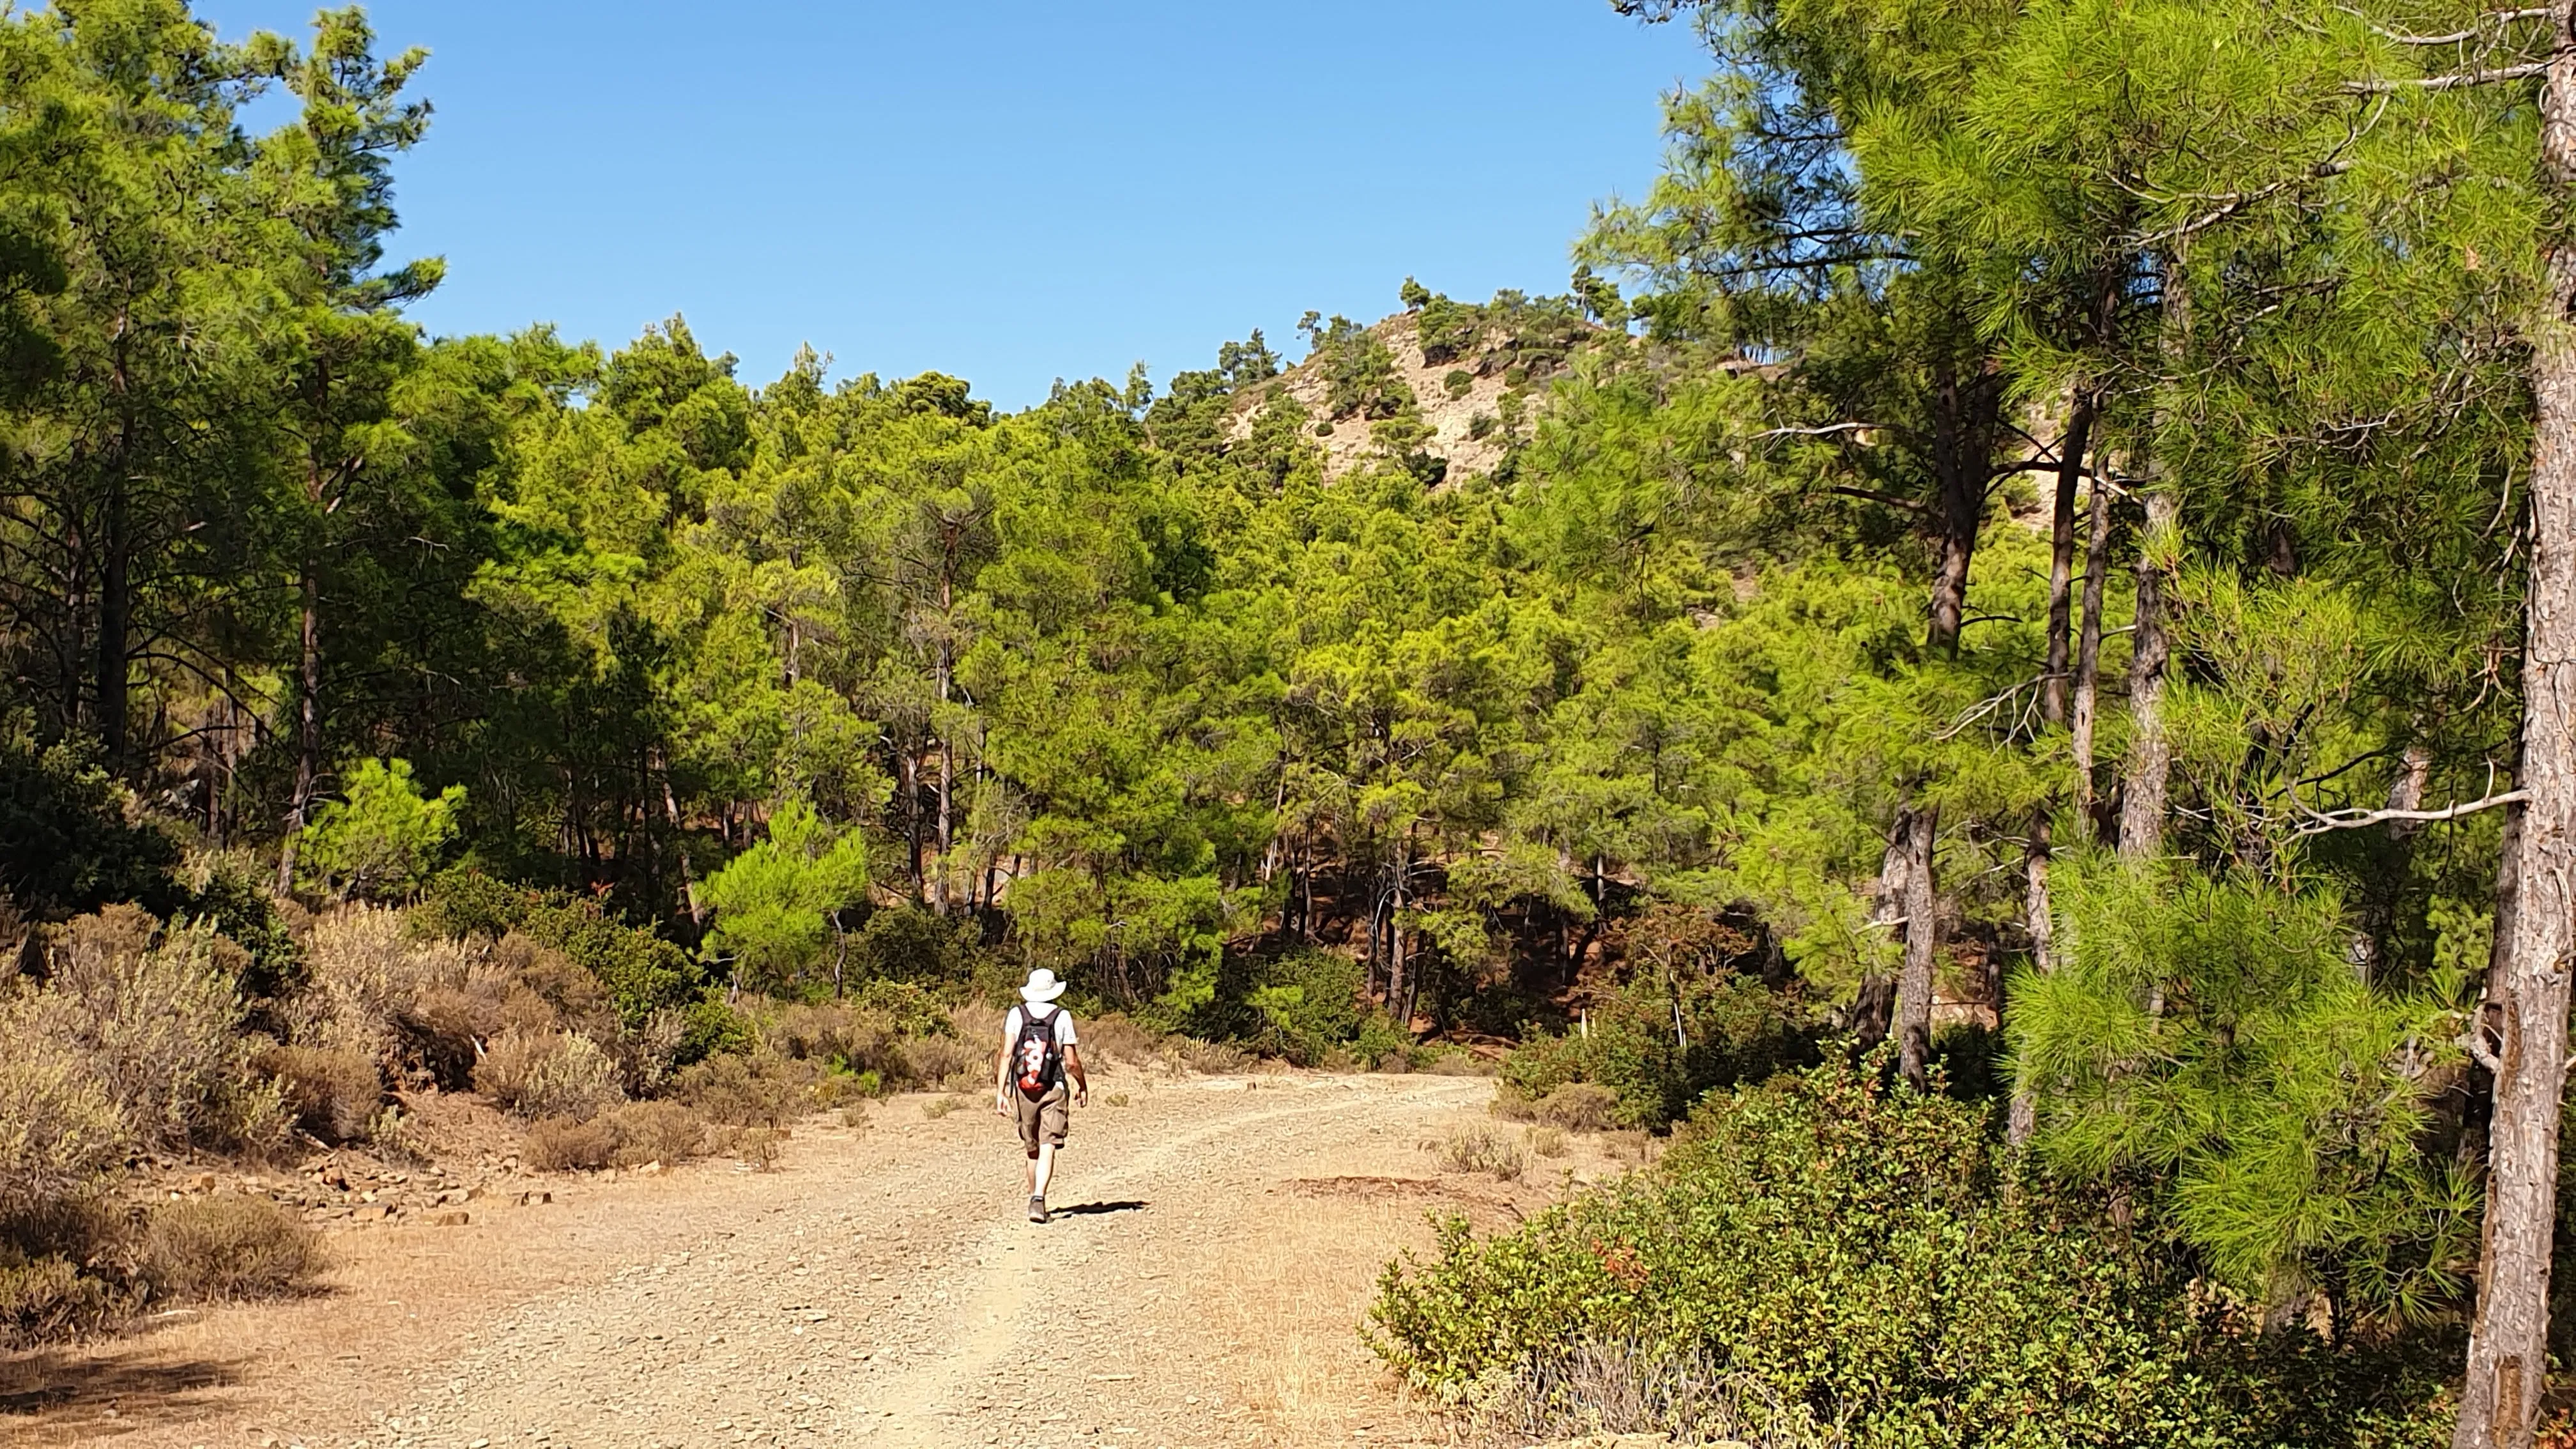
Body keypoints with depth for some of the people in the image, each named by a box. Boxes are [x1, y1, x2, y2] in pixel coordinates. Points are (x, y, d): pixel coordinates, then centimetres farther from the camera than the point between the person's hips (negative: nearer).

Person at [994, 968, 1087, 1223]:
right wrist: (1083, 1086, 15)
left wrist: (1000, 1091, -5)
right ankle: (1038, 1199, -24)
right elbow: (1072, 1061, -2)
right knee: (1047, 1149, -7)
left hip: (1023, 1089, 2)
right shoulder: (1062, 1017, -2)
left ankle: (1034, 1197, 27)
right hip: (1054, 1090, -2)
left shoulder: (1016, 1014, 2)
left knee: (1033, 1149, 17)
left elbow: (1007, 1054, -6)